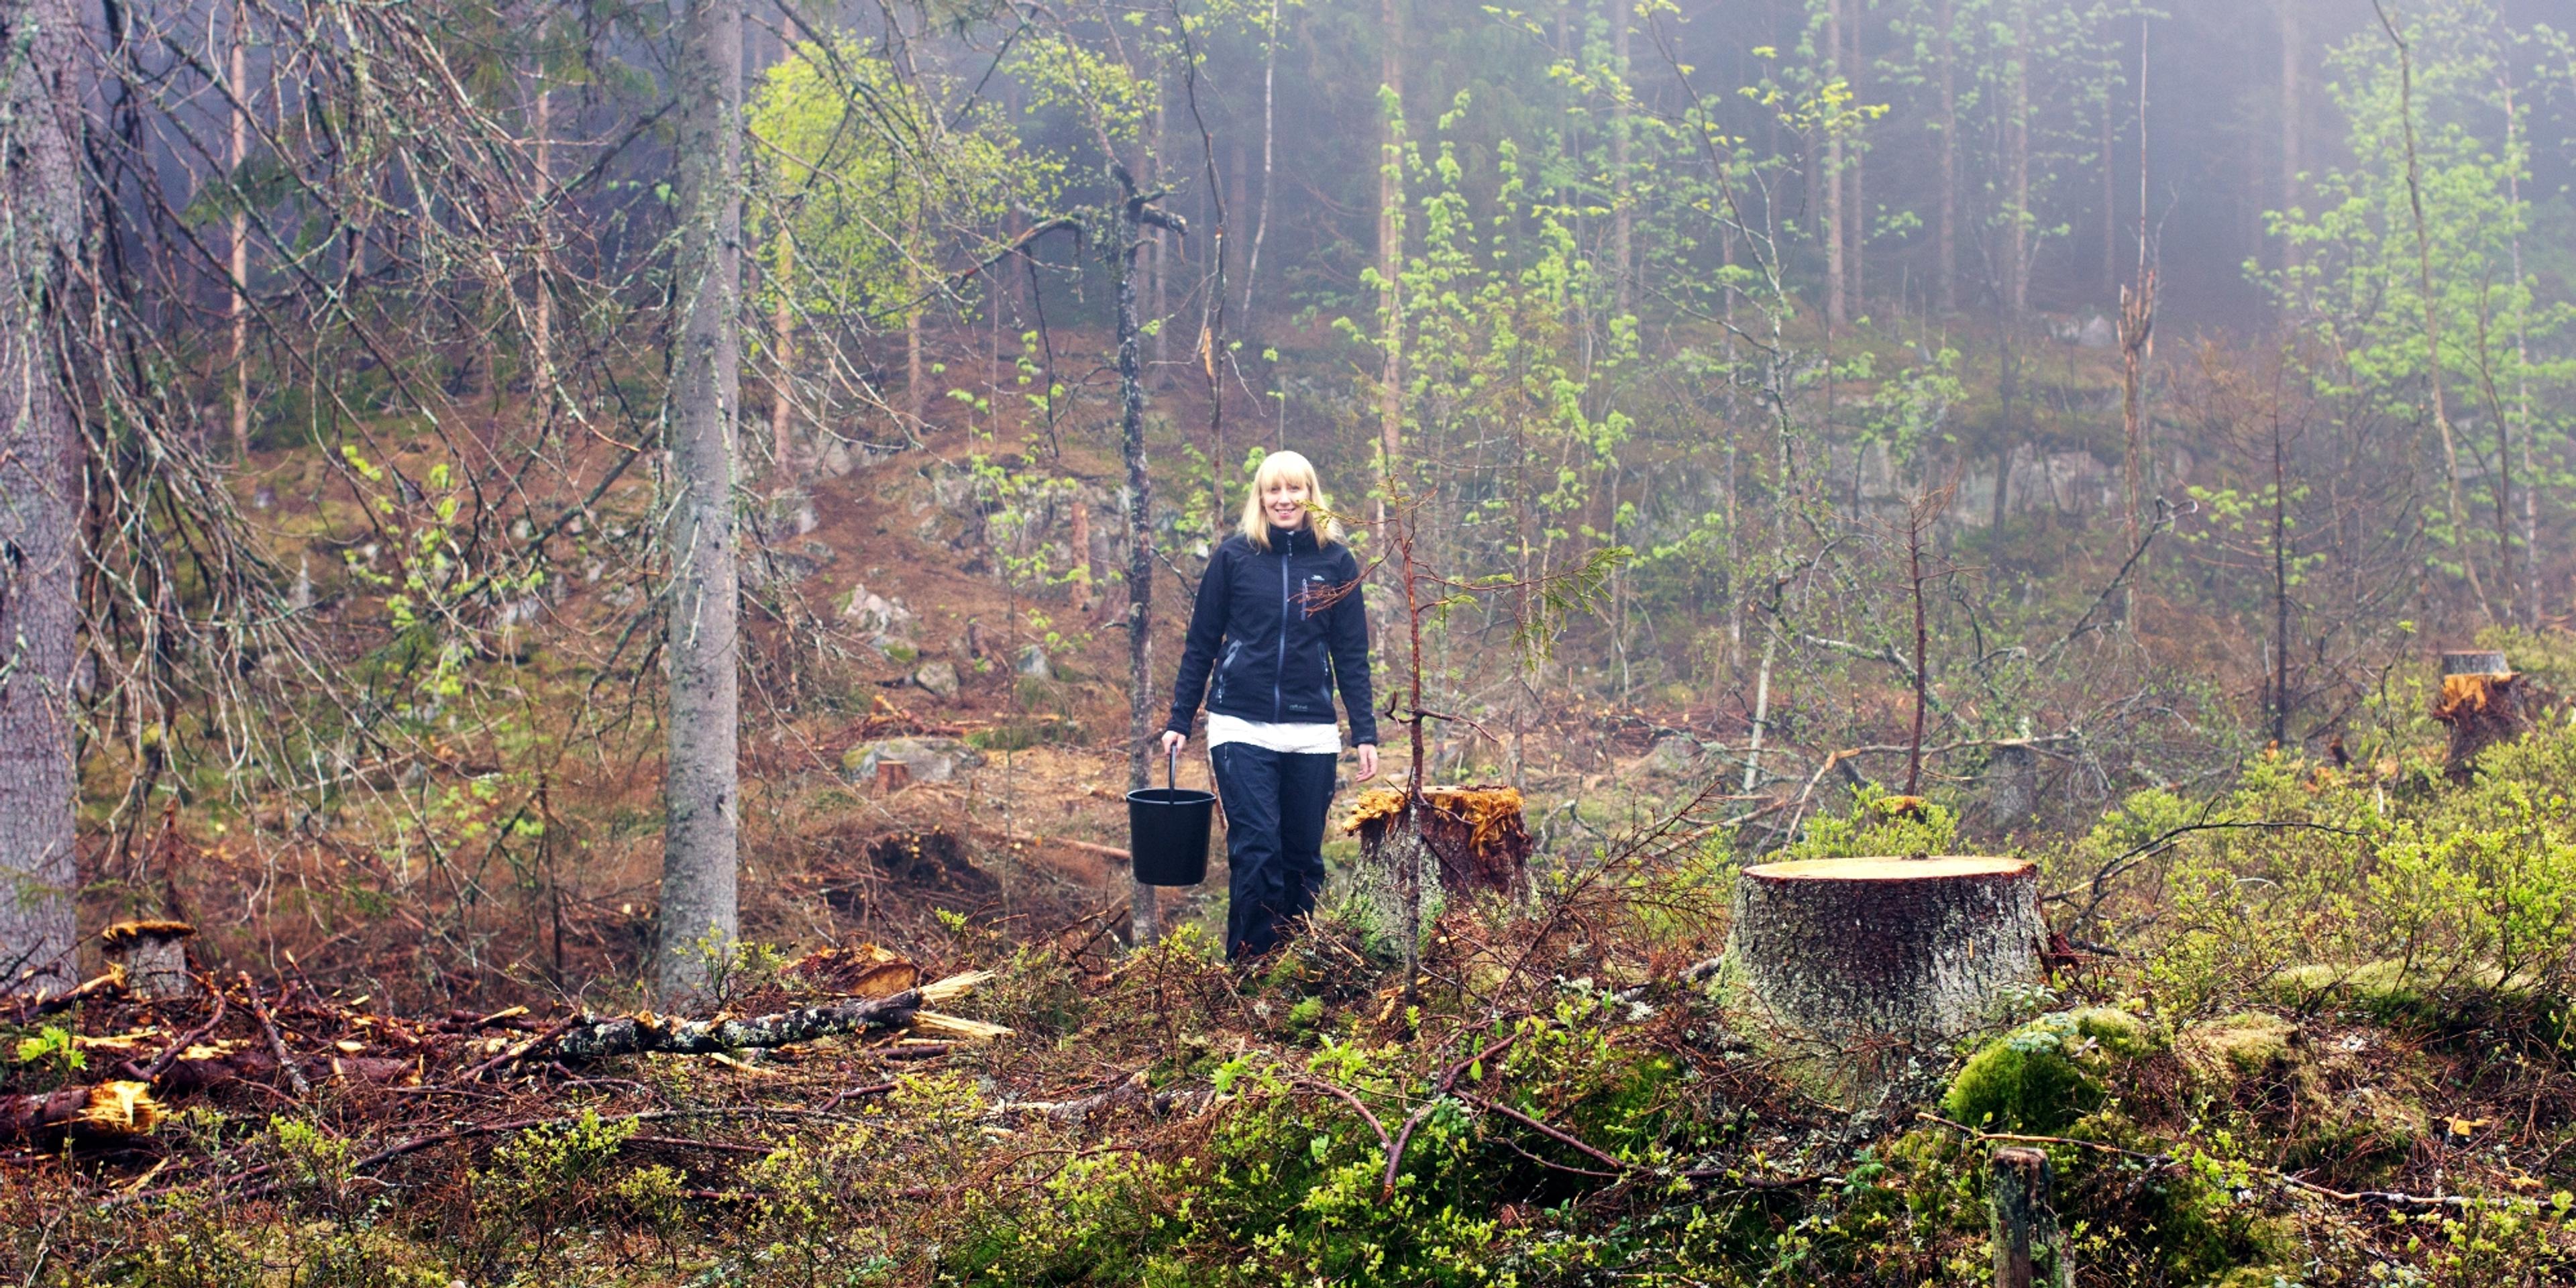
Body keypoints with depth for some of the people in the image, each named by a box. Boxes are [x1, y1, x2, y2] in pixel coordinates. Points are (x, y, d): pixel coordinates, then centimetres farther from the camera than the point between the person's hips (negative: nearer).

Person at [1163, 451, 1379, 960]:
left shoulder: (1336, 561, 4)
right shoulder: (1234, 556, 2)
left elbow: (1352, 655, 6)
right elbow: (1200, 645, 6)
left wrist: (1365, 733, 0)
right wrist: (1179, 721, 3)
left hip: (1311, 734, 2)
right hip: (1241, 728, -1)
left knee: (1303, 855, 7)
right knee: (1255, 850, -9)